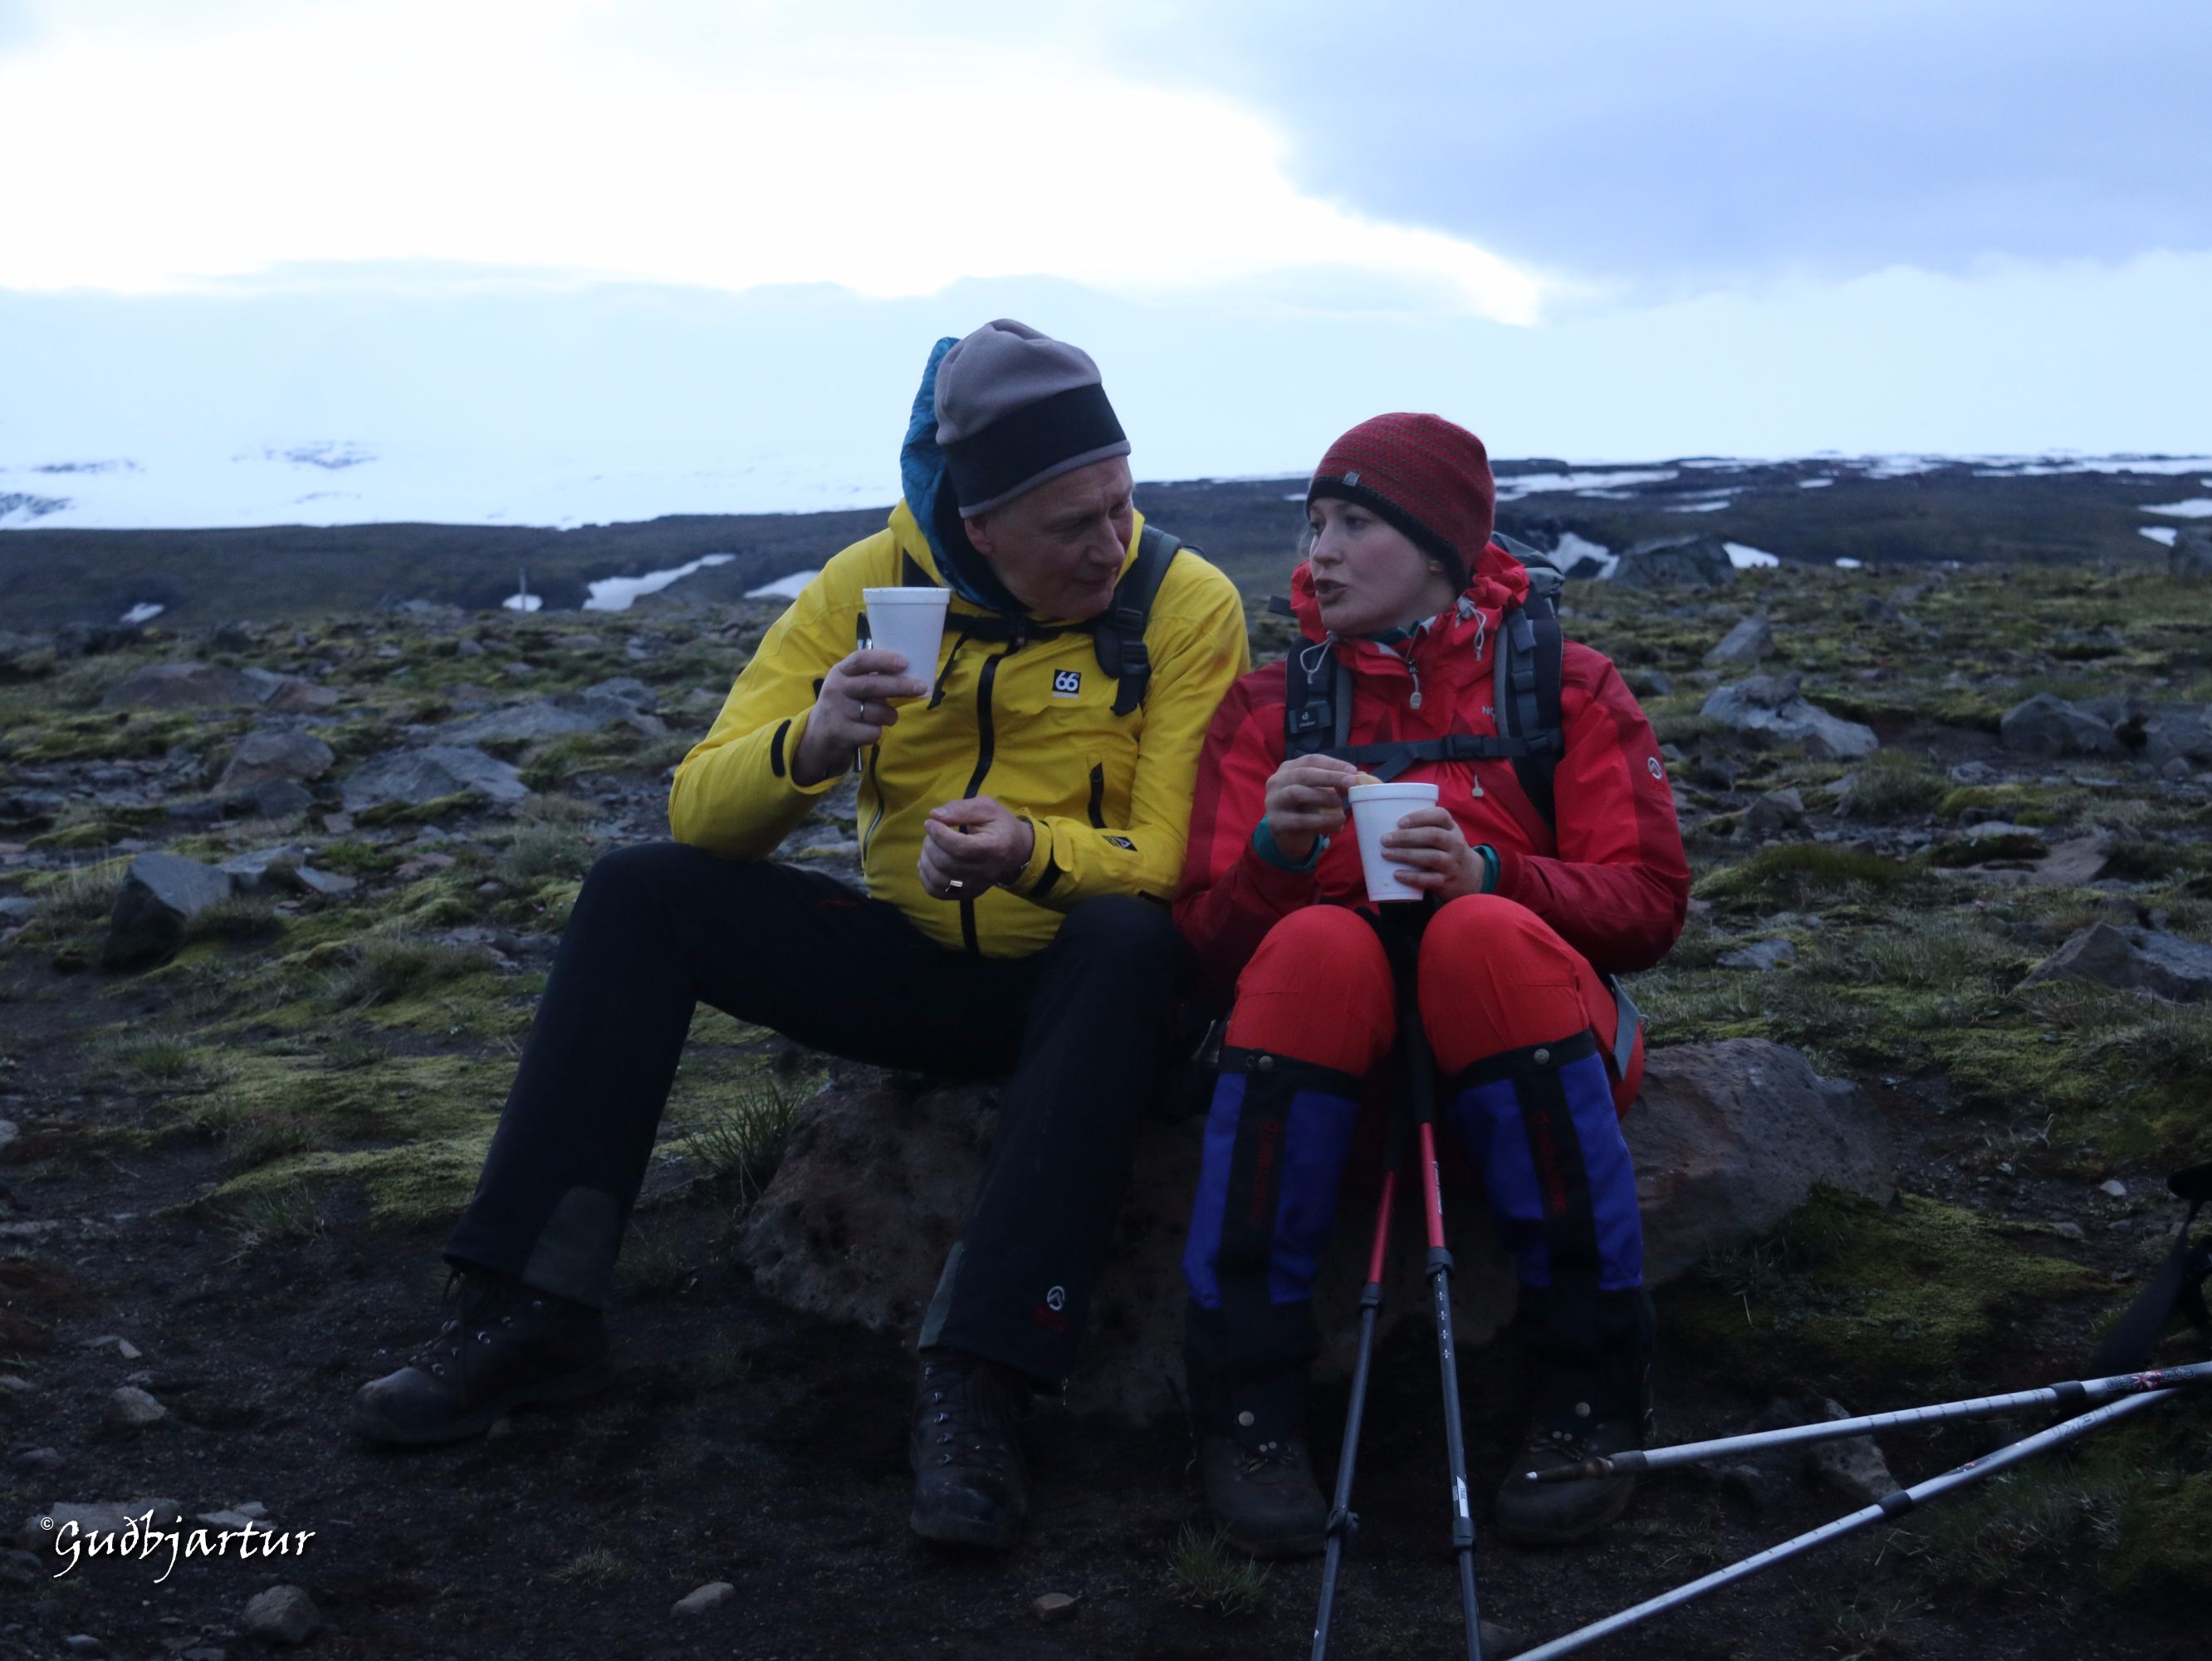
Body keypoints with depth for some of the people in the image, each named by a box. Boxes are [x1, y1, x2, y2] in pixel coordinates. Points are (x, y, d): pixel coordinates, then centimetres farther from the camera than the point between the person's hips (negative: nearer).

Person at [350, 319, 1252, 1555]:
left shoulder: (1186, 604, -11)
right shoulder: (876, 582, -4)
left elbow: (1174, 860, -18)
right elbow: (702, 810, -8)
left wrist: (1033, 852, -39)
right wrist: (807, 747, -30)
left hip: (1075, 986, -3)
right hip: (910, 965, 3)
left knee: (1130, 942, -37)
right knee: (641, 891, -12)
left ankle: (977, 1381, -38)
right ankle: (532, 1312, -12)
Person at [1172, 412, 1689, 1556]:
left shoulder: (1564, 688, 9)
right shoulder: (1270, 708, 13)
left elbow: (1650, 905, -2)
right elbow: (1210, 946, 3)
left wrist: (1490, 874, -20)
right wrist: (1273, 854, -19)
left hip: (1519, 1030, -1)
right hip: (1332, 1042, 1)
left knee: (1489, 937, -34)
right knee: (1316, 945, -33)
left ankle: (1592, 1396, -26)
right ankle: (1246, 1406, -28)